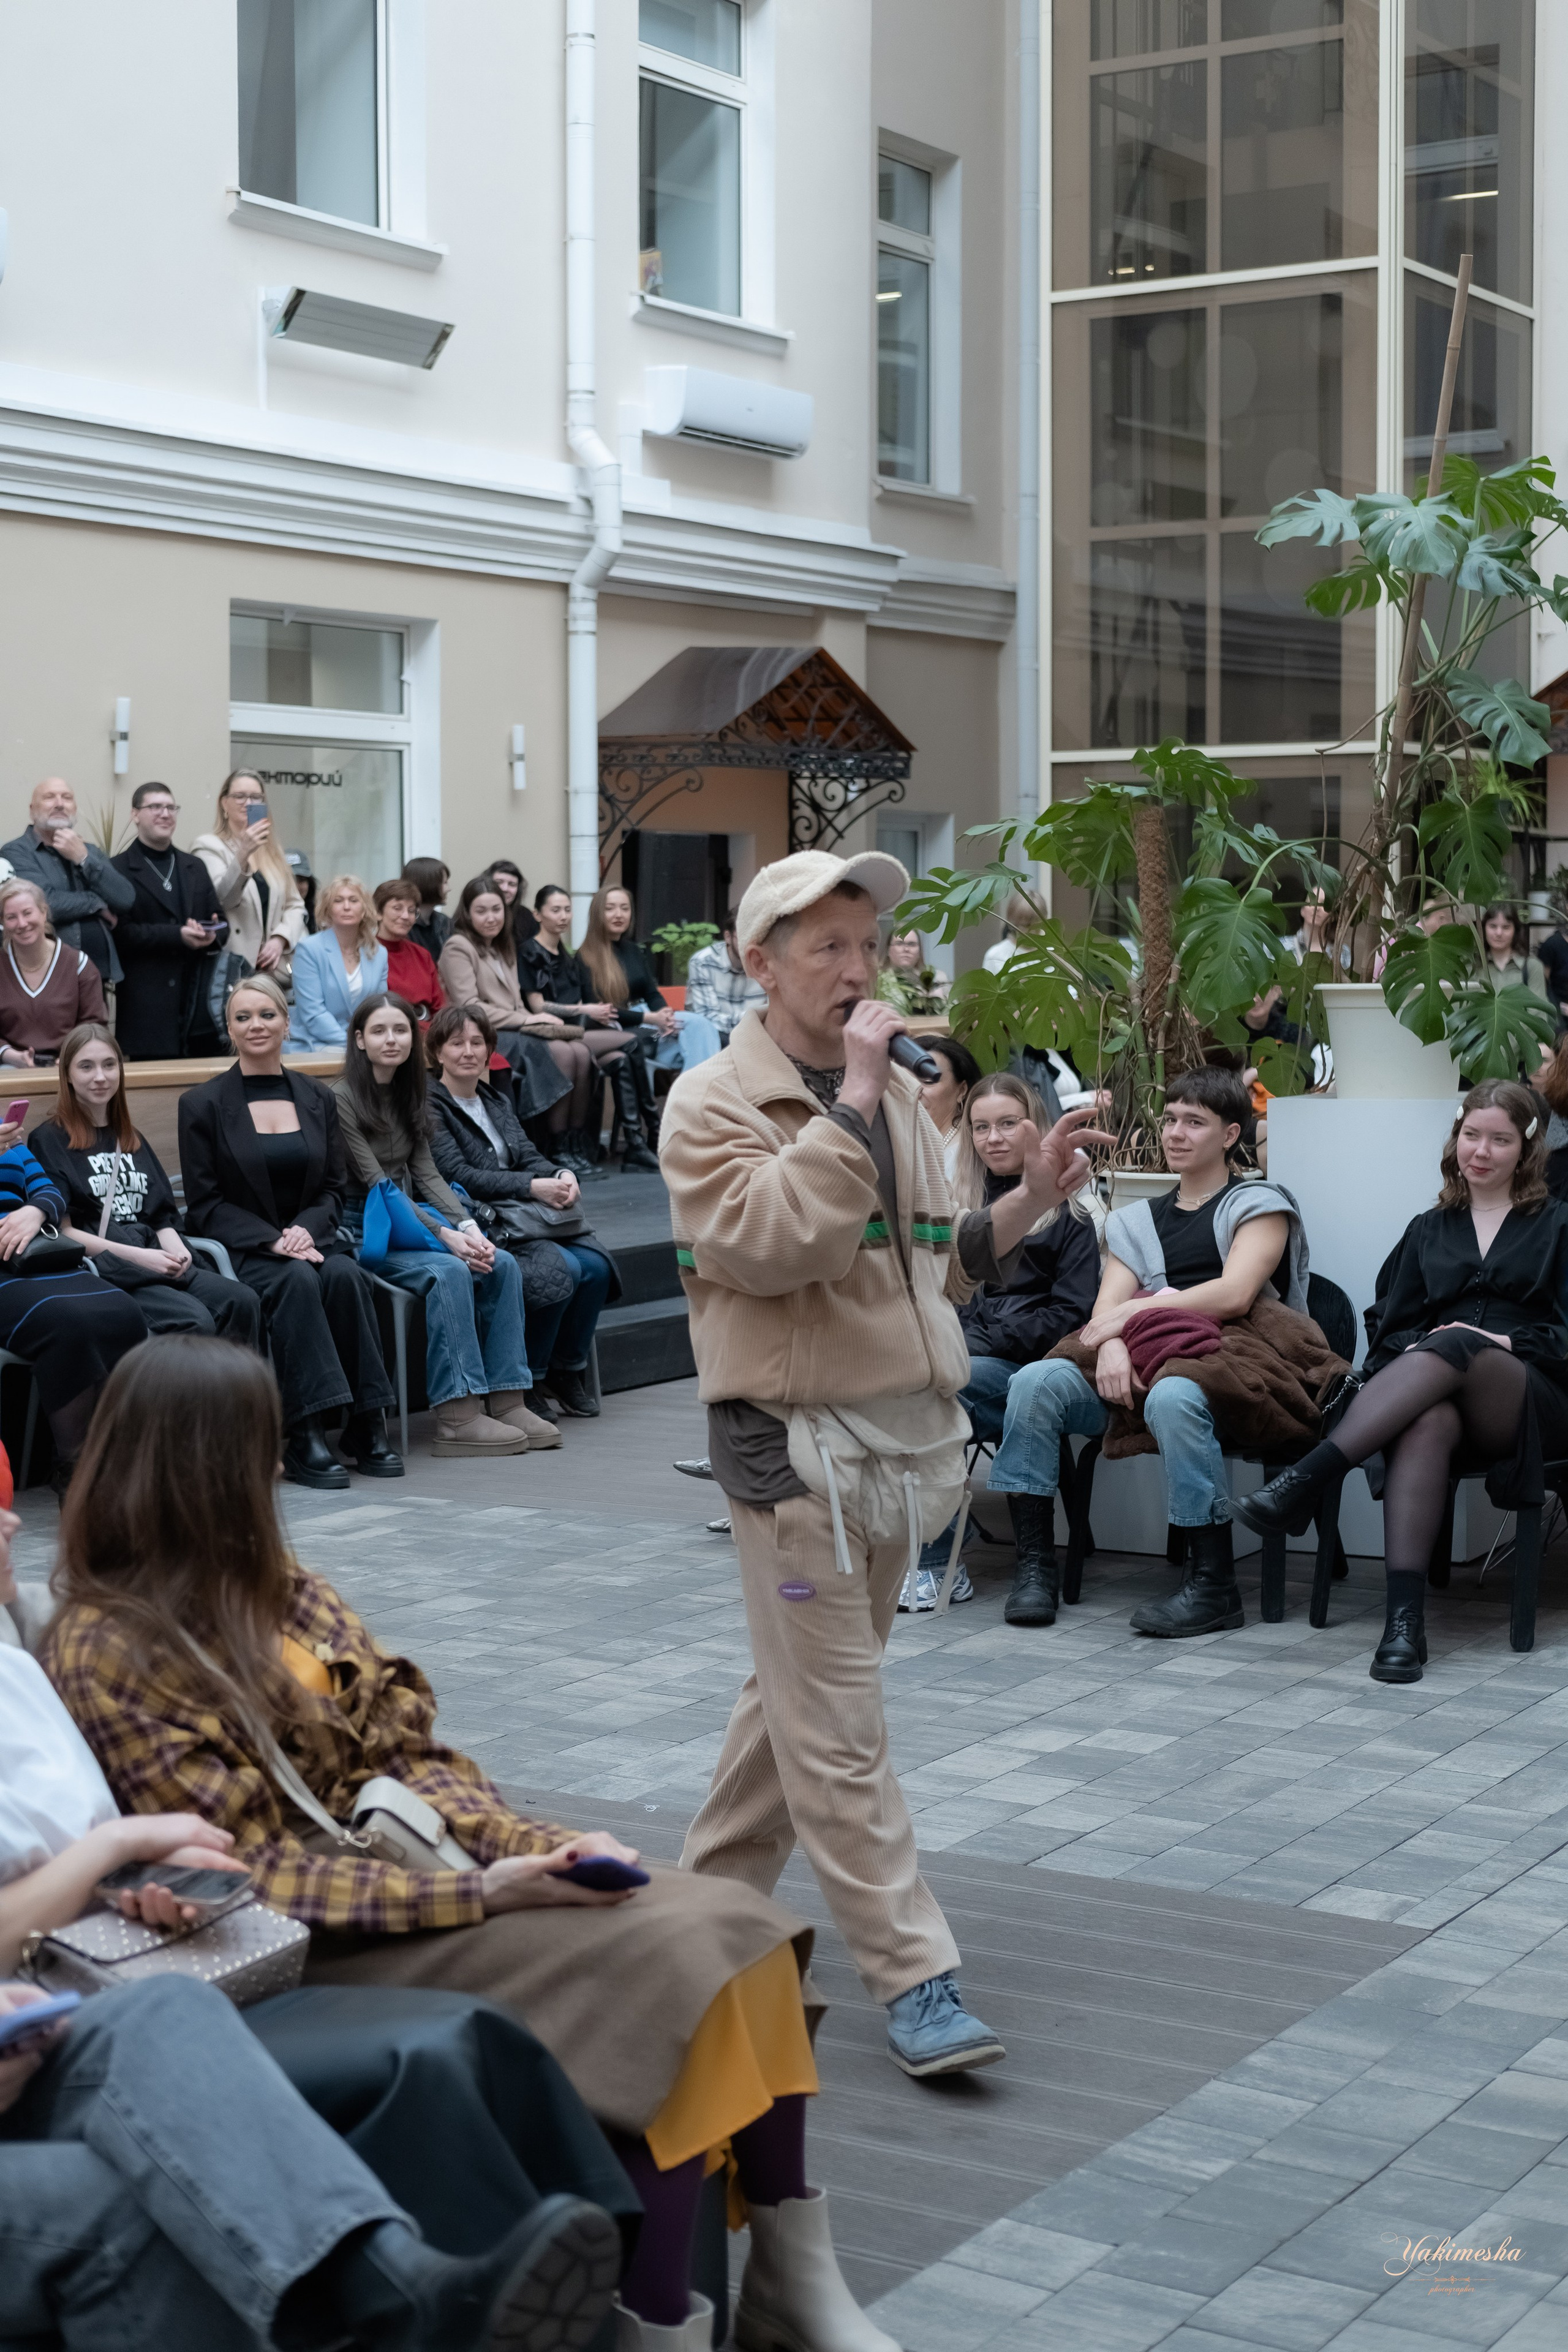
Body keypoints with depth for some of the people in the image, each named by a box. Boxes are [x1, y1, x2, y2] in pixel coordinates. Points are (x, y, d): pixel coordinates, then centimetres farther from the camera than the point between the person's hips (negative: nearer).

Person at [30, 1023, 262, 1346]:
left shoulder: (132, 1141, 25)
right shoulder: (49, 1140, 5)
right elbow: (60, 1229, -4)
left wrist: (175, 1248, -3)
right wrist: (136, 1256, -12)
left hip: (156, 1260, 6)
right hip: (99, 1268, -6)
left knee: (244, 1303, -24)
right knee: (194, 1321, -34)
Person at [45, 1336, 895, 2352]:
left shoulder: (270, 1581, 10)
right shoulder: (105, 1653, -13)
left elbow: (407, 1744, 8)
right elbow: (255, 1868, -16)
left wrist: (540, 1843, -8)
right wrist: (475, 1895, -21)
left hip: (418, 1858, 7)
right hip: (333, 1940, -7)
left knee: (737, 1924, -13)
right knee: (666, 1968, -24)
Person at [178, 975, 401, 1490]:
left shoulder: (319, 1099, 14)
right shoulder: (202, 1104, 2)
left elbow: (335, 1189, 12)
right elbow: (205, 1203, -2)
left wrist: (305, 1229, -11)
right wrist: (271, 1240, -17)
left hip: (309, 1238, 3)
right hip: (239, 1249, -3)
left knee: (346, 1274, -31)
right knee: (297, 1280, -35)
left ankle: (367, 1426, -26)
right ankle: (302, 1438, -35)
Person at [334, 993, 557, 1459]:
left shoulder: (410, 1097, 16)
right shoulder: (342, 1100, -9)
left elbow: (427, 1175, 8)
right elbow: (375, 1184, -15)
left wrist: (467, 1227, -10)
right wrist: (445, 1236, -21)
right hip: (361, 1232, -7)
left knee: (502, 1265, -16)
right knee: (448, 1271, -31)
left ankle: (506, 1400, -18)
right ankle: (458, 1416, -32)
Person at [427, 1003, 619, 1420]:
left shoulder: (496, 1102, 22)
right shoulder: (431, 1107, -3)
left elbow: (528, 1157, 15)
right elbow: (459, 1176, -14)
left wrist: (562, 1176, -10)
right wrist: (533, 1187, -19)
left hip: (527, 1215, 7)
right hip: (482, 1223, -7)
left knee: (595, 1266, -17)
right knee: (561, 1270, -28)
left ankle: (568, 1371, 1)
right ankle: (528, 1381, -12)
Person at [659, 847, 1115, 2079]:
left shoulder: (900, 1096, 13)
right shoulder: (714, 1101, -9)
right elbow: (770, 1242, -26)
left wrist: (1025, 1203, 3)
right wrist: (852, 1101, -22)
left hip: (906, 1434, 7)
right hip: (796, 1445, -7)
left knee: (798, 1691, 17)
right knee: (839, 1728, -4)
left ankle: (711, 1899, 32)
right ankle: (915, 1980, -1)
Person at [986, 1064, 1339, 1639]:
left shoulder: (1257, 1204, 10)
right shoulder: (1137, 1221, 25)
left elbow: (1234, 1293, -8)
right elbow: (1107, 1307, 10)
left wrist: (1134, 1313, -9)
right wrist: (1112, 1343, -15)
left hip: (1239, 1364, -5)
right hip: (1150, 1362, 5)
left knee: (1172, 1396, -39)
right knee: (1035, 1383, -19)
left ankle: (1213, 1586, -31)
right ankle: (1036, 1565, -17)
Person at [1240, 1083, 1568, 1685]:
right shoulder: (1428, 1229, 28)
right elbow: (1387, 1326, 18)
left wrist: (1505, 1342, -10)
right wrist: (1415, 1347, -5)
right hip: (1436, 1391, 2)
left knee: (1456, 1348, -38)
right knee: (1428, 1420, -39)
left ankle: (1307, 1478, -51)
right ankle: (1403, 1616, -52)